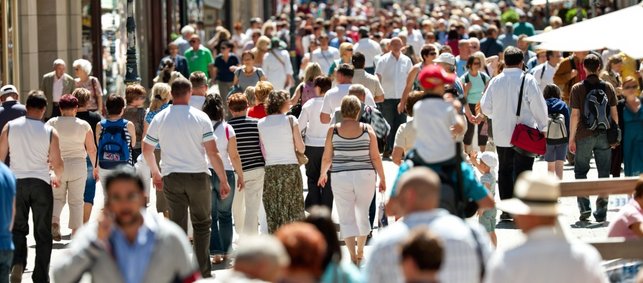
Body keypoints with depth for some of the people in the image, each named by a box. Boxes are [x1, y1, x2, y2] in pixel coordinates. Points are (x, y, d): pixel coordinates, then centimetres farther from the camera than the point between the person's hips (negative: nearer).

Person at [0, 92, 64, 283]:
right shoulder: (50, 132, -6)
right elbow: (57, 164, -3)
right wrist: (57, 178, 18)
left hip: (16, 182, 1)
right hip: (41, 184, -1)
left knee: (18, 228, 13)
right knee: (42, 233, 9)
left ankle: (17, 262, -12)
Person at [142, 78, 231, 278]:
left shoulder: (159, 118, 2)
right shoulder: (200, 117, -6)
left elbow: (146, 150, 10)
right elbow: (212, 153, -10)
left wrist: (155, 173, 25)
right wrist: (223, 181, -4)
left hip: (171, 178, 2)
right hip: (198, 176, -2)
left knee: (177, 226, 8)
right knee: (202, 224, 10)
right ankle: (203, 272, 6)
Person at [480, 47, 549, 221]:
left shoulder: (496, 81, 0)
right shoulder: (527, 80, -11)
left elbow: (485, 107, 7)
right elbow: (538, 106, -10)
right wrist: (542, 126, 5)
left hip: (502, 135, 4)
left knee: (504, 172, 14)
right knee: (522, 172, -1)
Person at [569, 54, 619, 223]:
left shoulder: (578, 88, -6)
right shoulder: (608, 88, 1)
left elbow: (575, 115, -7)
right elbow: (614, 113, 3)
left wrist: (571, 139, -2)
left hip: (584, 136, -2)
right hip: (604, 136, 2)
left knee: (581, 172, 10)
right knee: (604, 174, 7)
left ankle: (584, 207, -5)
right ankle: (601, 212, 6)